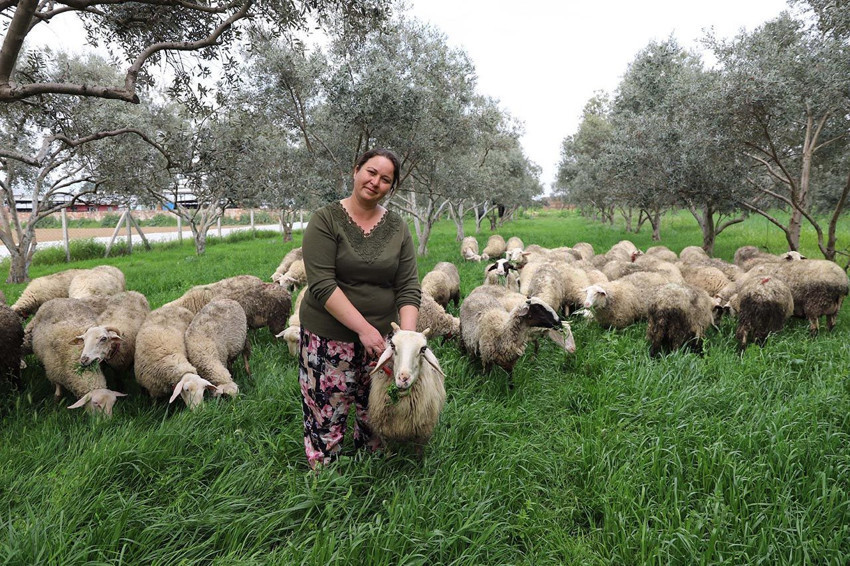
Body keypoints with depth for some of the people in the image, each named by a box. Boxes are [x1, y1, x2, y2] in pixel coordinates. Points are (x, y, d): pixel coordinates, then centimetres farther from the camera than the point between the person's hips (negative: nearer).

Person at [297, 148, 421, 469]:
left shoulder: (397, 228, 4)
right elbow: (322, 285, -17)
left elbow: (409, 287, -1)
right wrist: (363, 328, -23)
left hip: (381, 337, 4)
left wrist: (407, 334, -17)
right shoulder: (326, 220, -8)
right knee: (326, 419, 4)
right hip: (328, 339, -4)